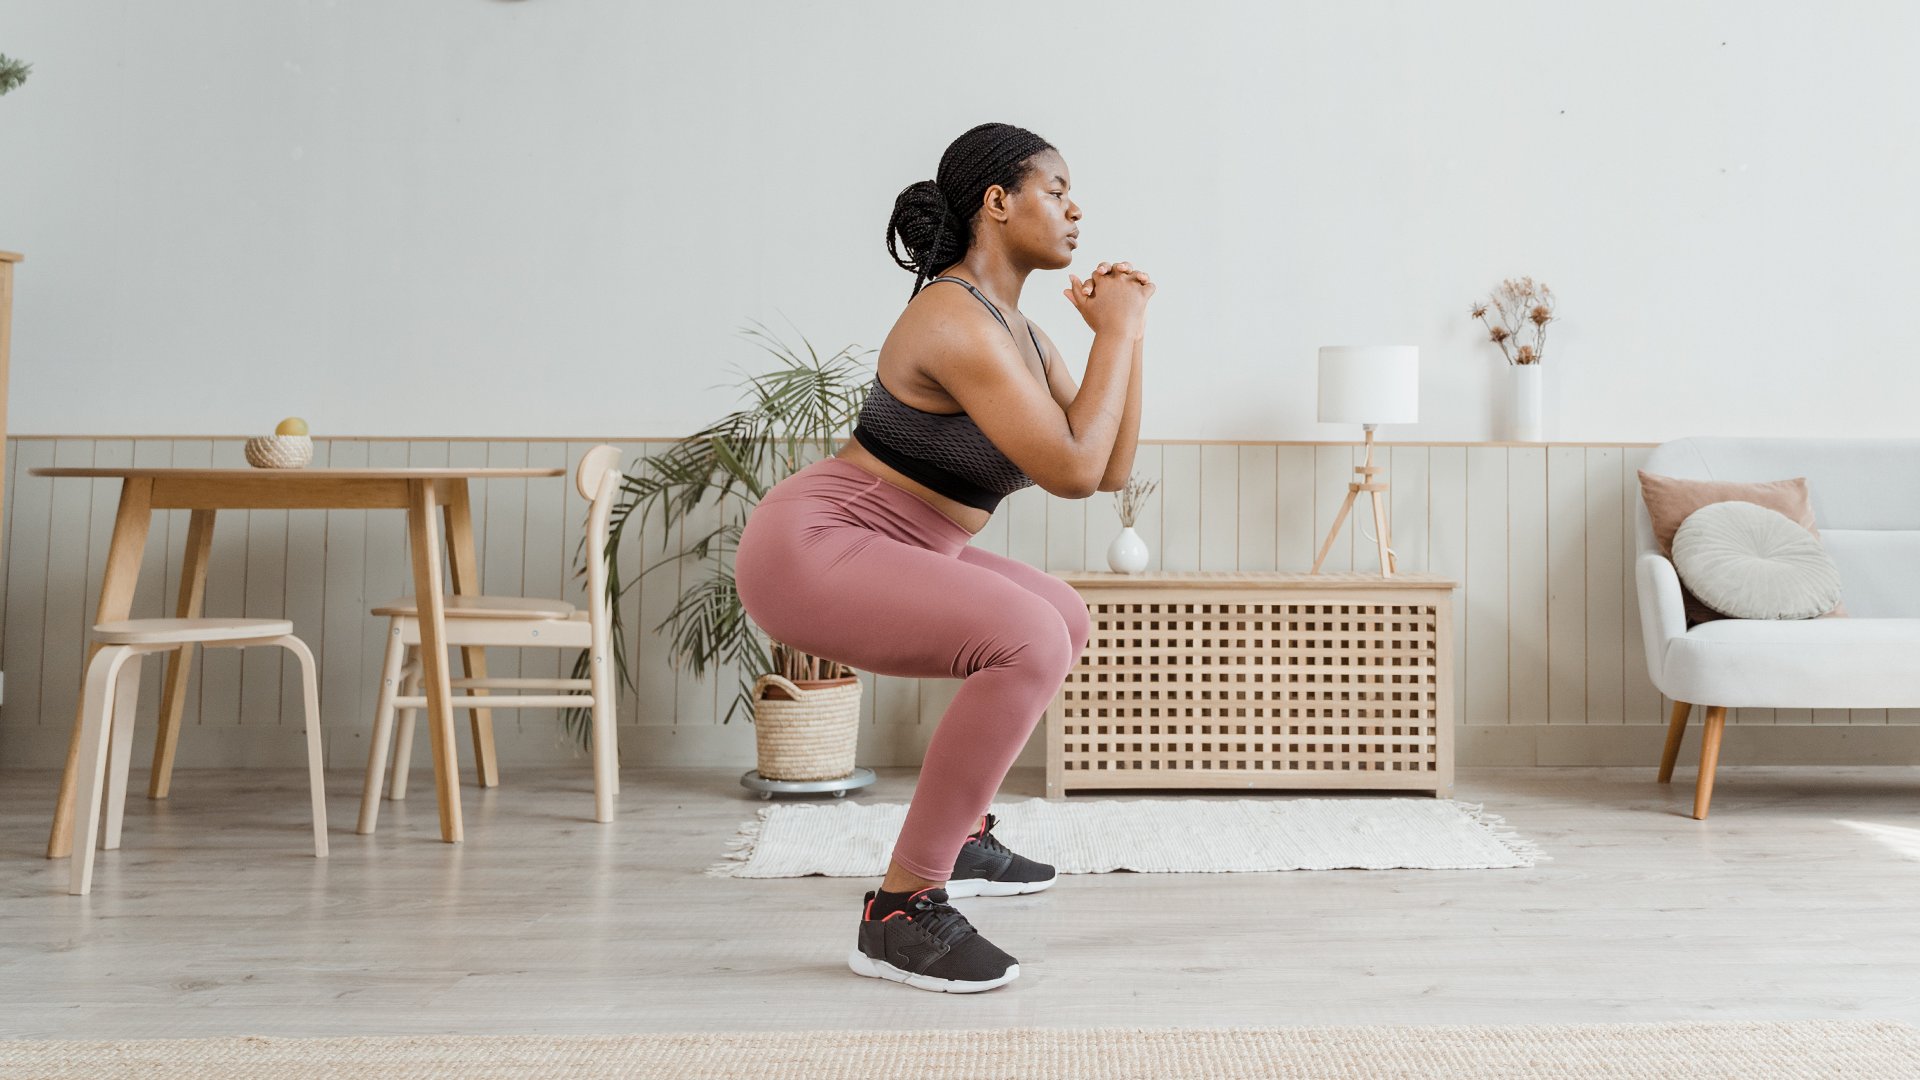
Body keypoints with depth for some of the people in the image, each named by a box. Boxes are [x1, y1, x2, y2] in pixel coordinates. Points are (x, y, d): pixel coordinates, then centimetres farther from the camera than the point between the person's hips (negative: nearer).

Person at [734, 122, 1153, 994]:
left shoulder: (1018, 332, 11)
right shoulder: (958, 323, -20)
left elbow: (1112, 470, 11)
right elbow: (1073, 472, -23)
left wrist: (1125, 334, 6)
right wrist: (1116, 332, -13)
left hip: (871, 554, 11)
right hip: (808, 549, -11)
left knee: (1064, 620, 22)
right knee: (1030, 642, -29)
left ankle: (959, 837, 30)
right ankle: (901, 909, -19)